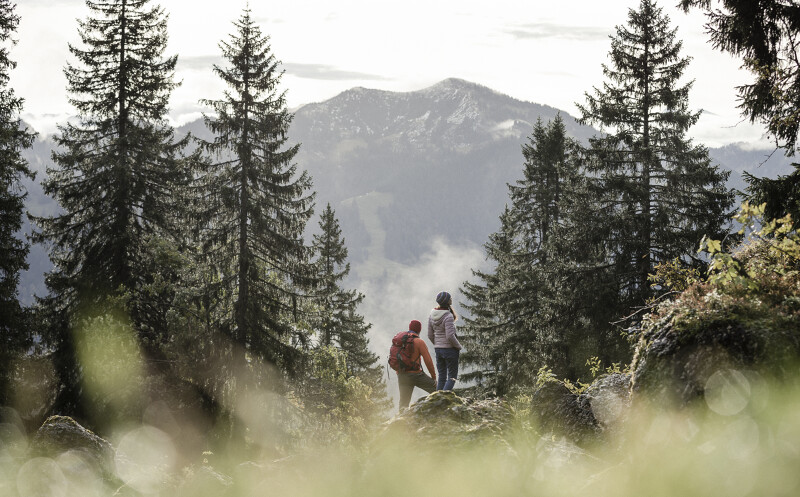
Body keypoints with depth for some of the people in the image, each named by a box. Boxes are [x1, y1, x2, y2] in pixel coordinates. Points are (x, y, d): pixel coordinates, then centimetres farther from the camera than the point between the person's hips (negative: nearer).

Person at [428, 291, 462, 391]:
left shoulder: (432, 315, 2)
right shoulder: (448, 316, -19)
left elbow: (430, 335, 8)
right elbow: (450, 336, -23)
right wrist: (459, 346, -7)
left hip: (438, 349, 7)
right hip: (450, 349, -7)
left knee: (442, 376, 13)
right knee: (452, 376, 2)